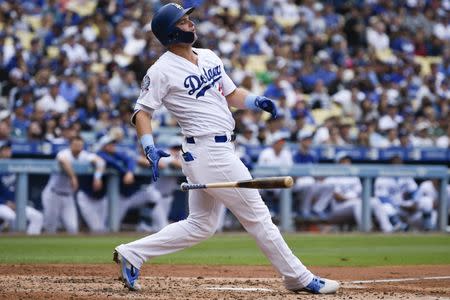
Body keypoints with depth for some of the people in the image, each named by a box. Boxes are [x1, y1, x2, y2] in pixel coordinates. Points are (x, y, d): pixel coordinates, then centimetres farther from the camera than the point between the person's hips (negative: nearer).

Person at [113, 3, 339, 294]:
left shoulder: (209, 57, 13)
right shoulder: (162, 71, -11)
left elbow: (231, 94, 20)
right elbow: (142, 111, -9)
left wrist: (256, 101, 0)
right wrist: (150, 148, -24)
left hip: (221, 149, 9)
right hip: (208, 152, -9)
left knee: (200, 225, 14)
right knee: (257, 215, -2)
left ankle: (132, 254, 17)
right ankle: (298, 278, 7)